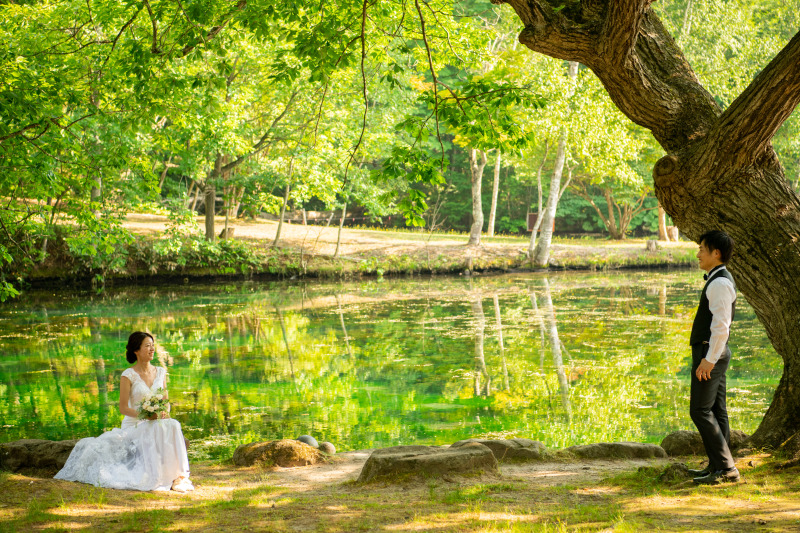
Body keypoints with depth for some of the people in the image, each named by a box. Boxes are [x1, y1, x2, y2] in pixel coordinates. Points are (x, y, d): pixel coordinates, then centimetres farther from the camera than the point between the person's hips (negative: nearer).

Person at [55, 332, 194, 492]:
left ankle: (175, 474, -33)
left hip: (155, 423, 4)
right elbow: (123, 408, -7)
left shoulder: (161, 372, 12)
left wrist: (164, 413, -8)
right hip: (133, 424, -4)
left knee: (172, 426, -30)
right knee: (155, 433, -36)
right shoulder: (128, 375, -5)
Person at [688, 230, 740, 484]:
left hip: (710, 352, -11)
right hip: (713, 353, 11)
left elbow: (721, 326, -23)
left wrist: (709, 359, -23)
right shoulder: (719, 280, 17)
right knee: (716, 411, 12)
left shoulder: (720, 283, -16)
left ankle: (726, 468, -9)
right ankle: (717, 466, 17)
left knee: (700, 411, -9)